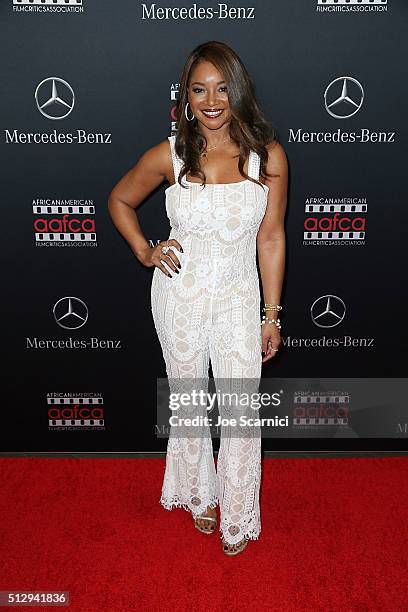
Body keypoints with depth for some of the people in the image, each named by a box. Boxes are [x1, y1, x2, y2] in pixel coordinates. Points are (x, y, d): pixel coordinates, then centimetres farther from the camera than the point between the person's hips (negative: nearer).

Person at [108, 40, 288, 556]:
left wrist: (272, 314, -2)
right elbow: (119, 200, 11)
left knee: (242, 411, 5)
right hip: (179, 294, 1)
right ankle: (199, 493, 43)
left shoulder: (267, 154, -8)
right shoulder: (168, 155, -7)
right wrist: (145, 252, -2)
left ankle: (236, 515, 31)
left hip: (239, 297, 0)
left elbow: (271, 238, -3)